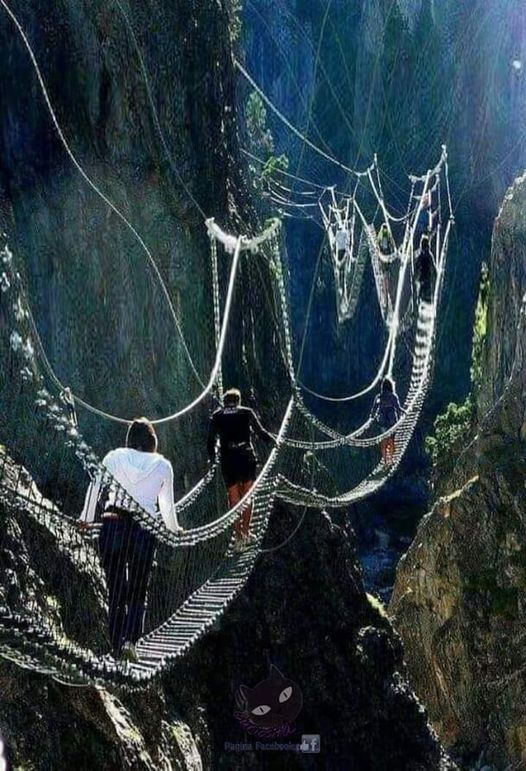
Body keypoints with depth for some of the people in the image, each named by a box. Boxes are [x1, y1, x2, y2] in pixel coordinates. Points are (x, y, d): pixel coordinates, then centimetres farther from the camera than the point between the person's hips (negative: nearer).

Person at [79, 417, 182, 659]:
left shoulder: (114, 457, 6)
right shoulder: (163, 465, 7)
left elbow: (95, 488, 8)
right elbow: (167, 505, 12)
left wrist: (86, 519, 23)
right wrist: (173, 528, 31)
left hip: (112, 525, 1)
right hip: (144, 530, 0)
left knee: (115, 591, 11)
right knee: (138, 593, 10)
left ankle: (117, 645, 12)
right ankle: (130, 639, -9)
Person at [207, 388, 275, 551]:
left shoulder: (216, 416, 8)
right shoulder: (247, 412, 6)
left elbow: (211, 440, 6)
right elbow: (260, 432, 7)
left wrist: (212, 458, 19)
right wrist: (273, 440, 25)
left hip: (228, 461, 0)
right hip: (247, 458, 0)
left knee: (234, 499, 8)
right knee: (247, 495, 15)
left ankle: (239, 537, 3)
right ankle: (246, 531, 13)